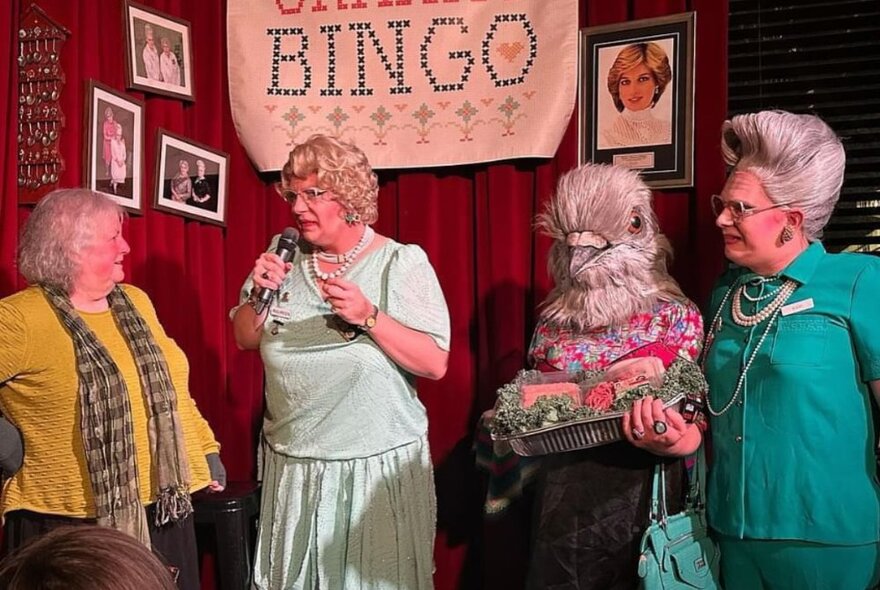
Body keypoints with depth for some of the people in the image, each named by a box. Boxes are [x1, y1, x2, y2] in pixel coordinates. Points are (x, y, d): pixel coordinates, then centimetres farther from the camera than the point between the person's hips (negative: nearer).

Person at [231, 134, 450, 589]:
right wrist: (261, 293, -9)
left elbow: (435, 363, -14)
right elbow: (245, 339, 10)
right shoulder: (284, 256, 4)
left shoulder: (402, 263, -8)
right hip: (291, 464, 4)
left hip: (378, 464, -4)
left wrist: (369, 317, -24)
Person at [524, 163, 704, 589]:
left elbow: (694, 417, -8)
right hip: (563, 499, 3)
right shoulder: (553, 319, 4)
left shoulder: (676, 316, -6)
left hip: (640, 499, -3)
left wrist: (670, 441, -29)